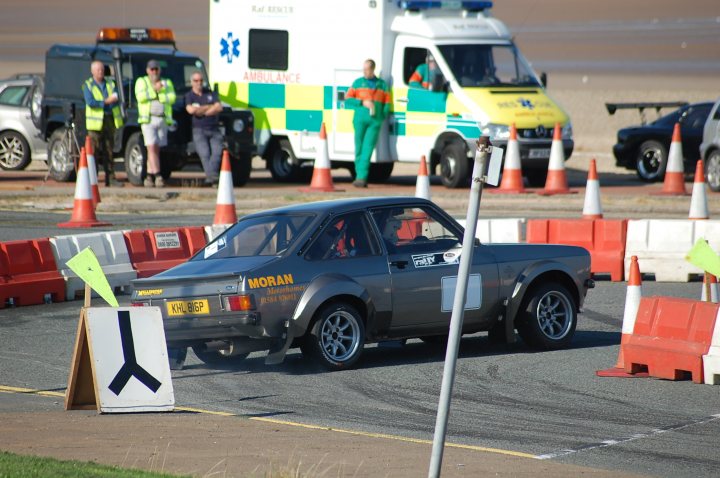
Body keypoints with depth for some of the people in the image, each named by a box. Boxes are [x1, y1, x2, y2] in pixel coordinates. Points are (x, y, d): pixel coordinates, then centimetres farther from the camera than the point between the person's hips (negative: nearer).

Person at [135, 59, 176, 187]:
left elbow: (172, 98, -2)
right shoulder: (141, 82, 8)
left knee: (156, 149, 5)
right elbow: (140, 97, -11)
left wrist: (161, 91, -9)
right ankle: (158, 176, -21)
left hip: (163, 120, 3)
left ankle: (149, 176, 13)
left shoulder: (167, 83, 15)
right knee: (152, 147, -15)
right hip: (148, 119, -3)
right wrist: (155, 89, -13)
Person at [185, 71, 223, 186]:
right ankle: (212, 176, -31)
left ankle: (210, 176, -26)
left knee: (217, 151, -19)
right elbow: (191, 110, -13)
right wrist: (209, 107, -2)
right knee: (205, 153, -20)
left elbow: (219, 108, 1)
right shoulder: (189, 96, 7)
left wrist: (201, 111, -6)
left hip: (214, 129, 3)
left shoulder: (211, 94, 15)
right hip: (199, 130, -3)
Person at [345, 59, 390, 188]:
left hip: (375, 121, 0)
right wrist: (362, 102, -6)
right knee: (359, 147, -1)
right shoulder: (358, 83, 14)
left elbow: (387, 102, 15)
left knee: (367, 149, -9)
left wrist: (383, 115, -1)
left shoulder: (382, 84, 16)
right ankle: (360, 177, 6)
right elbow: (348, 99, 7)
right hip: (360, 119, 0)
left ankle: (361, 177, -14)